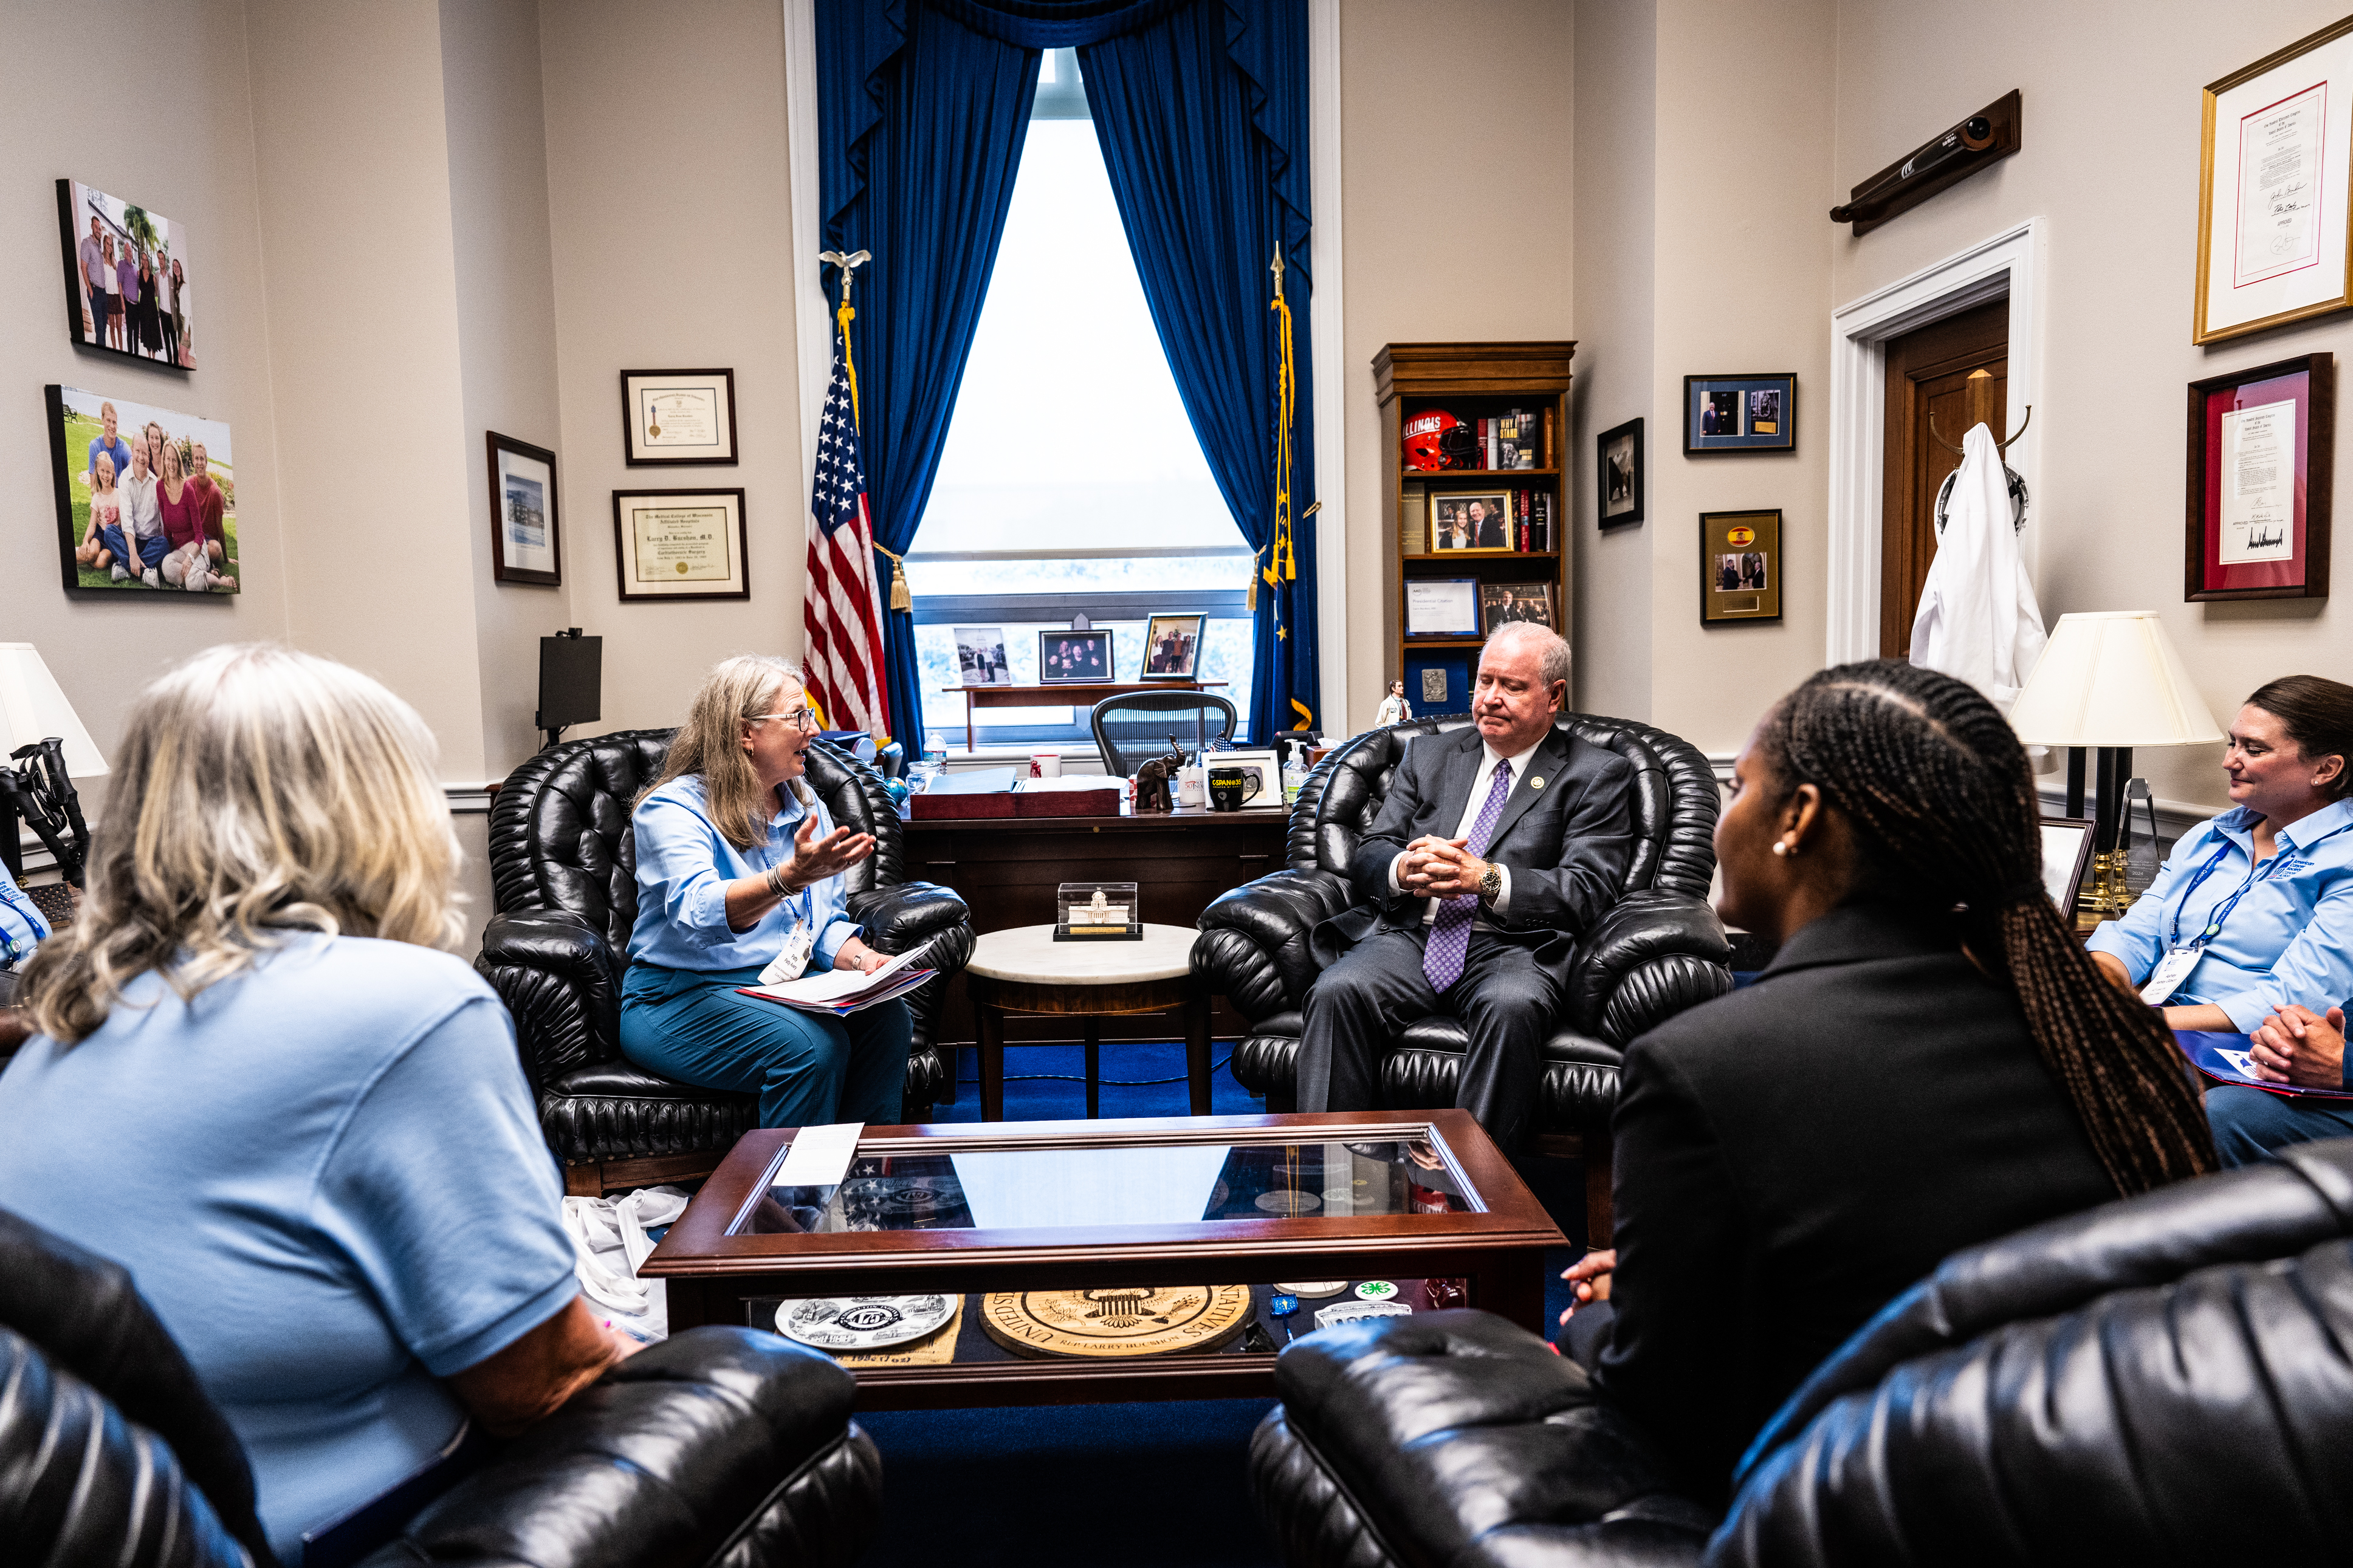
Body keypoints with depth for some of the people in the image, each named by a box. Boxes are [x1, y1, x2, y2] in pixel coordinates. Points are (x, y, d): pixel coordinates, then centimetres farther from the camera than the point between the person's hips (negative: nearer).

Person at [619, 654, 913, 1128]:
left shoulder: (806, 805, 11)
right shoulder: (672, 809, -11)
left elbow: (827, 924, 12)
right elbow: (700, 914, -30)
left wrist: (862, 959, -11)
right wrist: (791, 877, -47)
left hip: (785, 984, 6)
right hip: (680, 1000, -6)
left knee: (887, 1018, -22)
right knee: (811, 1044, -32)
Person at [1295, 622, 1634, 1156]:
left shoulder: (1597, 776, 10)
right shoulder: (1428, 756, 22)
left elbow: (1588, 891, -2)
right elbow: (1368, 856, 16)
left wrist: (1486, 879, -17)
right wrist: (1406, 869, -10)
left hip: (1512, 947, -3)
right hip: (1410, 933, 3)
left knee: (1513, 1006, -38)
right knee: (1337, 991, -28)